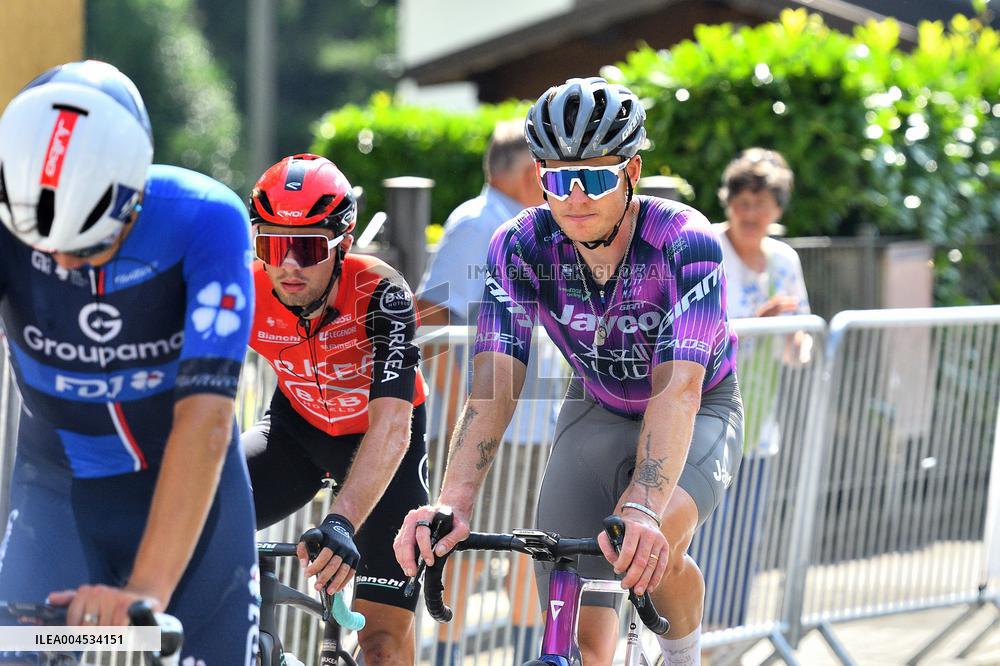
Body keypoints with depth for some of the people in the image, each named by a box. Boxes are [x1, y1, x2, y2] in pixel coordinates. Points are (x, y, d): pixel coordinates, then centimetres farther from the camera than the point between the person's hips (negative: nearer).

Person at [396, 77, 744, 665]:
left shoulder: (686, 245, -31)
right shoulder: (520, 248, -22)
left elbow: (678, 389, -42)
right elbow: (495, 384, -31)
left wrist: (641, 509, -58)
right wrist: (454, 504, -48)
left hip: (700, 413, -3)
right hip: (598, 412, 3)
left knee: (657, 541, -33)